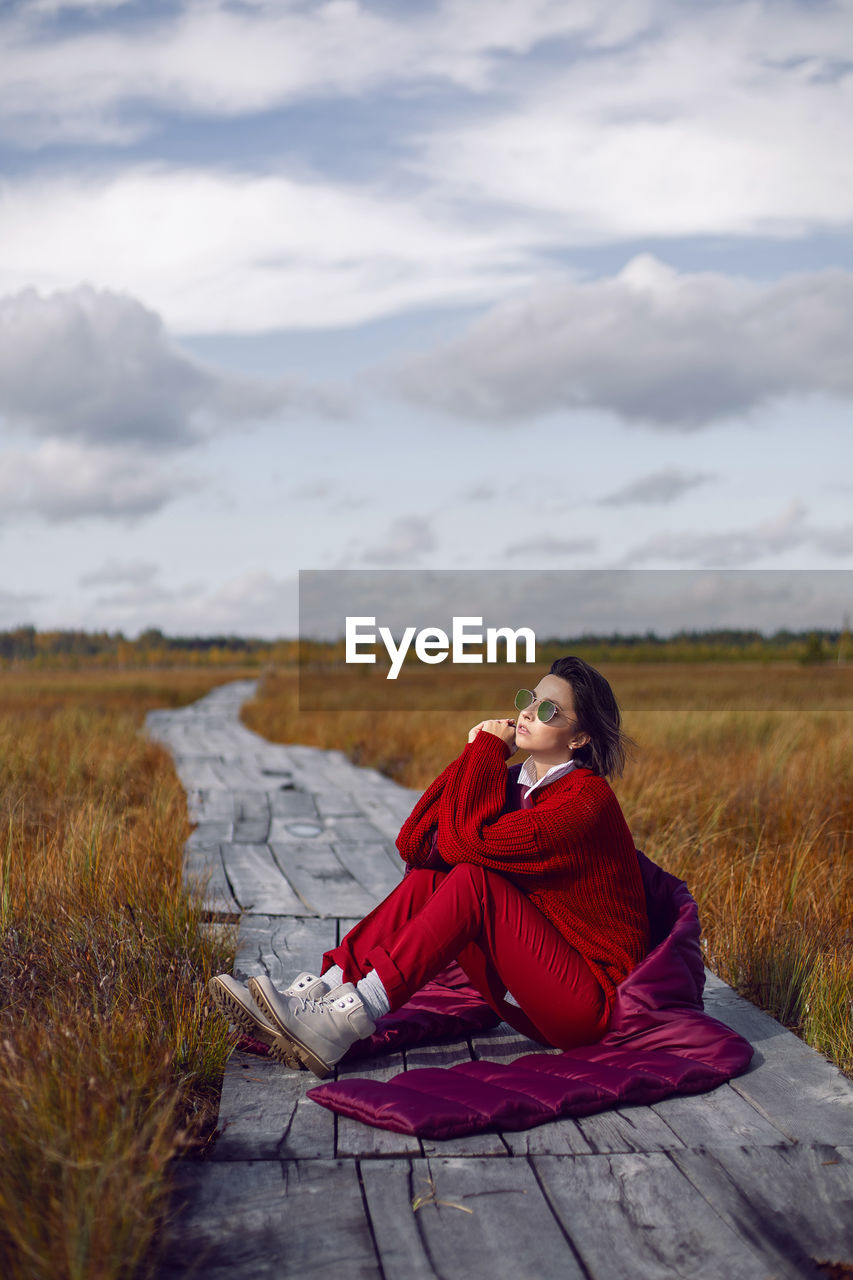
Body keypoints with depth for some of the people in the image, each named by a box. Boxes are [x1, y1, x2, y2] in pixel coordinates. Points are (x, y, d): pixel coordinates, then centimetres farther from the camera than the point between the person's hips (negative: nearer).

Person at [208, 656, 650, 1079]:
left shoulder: (588, 799, -17)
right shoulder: (513, 781, 8)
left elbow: (470, 840, -26)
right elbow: (414, 845, -2)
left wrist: (488, 750, -11)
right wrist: (475, 756, -8)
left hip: (590, 1000, -7)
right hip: (529, 997, 7)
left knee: (473, 879, -24)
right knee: (427, 878, -8)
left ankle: (344, 1024, -30)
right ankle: (314, 993, -17)